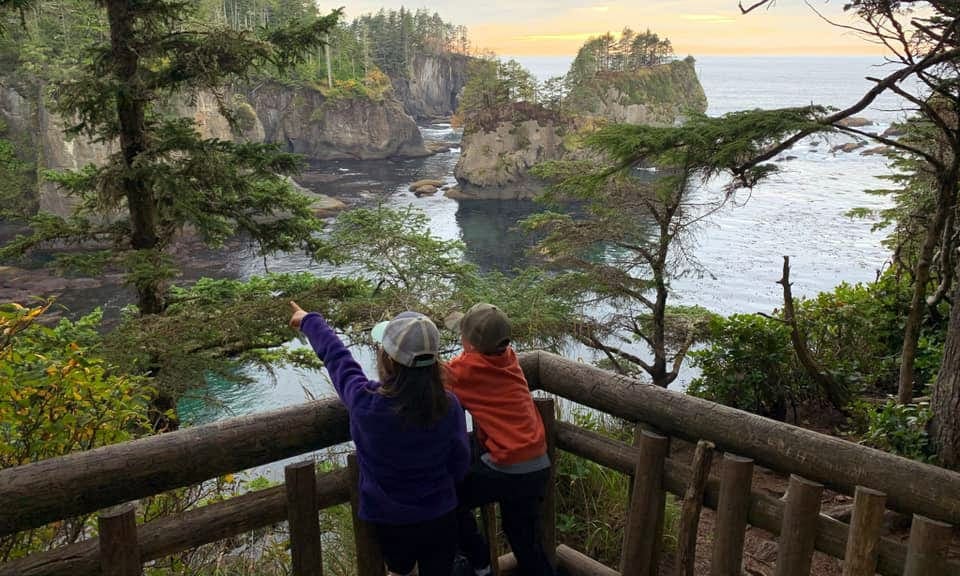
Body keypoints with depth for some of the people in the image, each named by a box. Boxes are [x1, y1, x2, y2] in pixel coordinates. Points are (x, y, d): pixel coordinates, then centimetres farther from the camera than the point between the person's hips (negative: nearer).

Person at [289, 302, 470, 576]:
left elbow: (335, 355, -9)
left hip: (387, 518, 0)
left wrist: (309, 321, 11)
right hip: (440, 516, 1)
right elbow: (460, 466, -9)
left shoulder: (364, 402, -27)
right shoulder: (449, 406, -24)